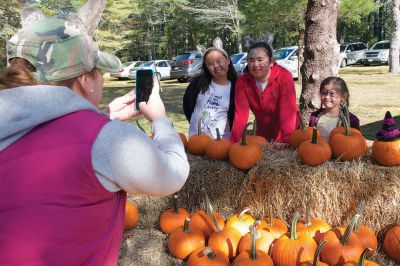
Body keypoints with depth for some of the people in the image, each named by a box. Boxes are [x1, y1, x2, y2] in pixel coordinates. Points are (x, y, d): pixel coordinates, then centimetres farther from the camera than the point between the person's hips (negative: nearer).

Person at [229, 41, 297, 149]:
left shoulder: (284, 77, -21)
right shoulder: (242, 81, -11)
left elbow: (287, 111, -29)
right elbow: (241, 114, -16)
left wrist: (285, 140, -38)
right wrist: (234, 142, -25)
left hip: (287, 134, -3)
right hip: (262, 135, 3)